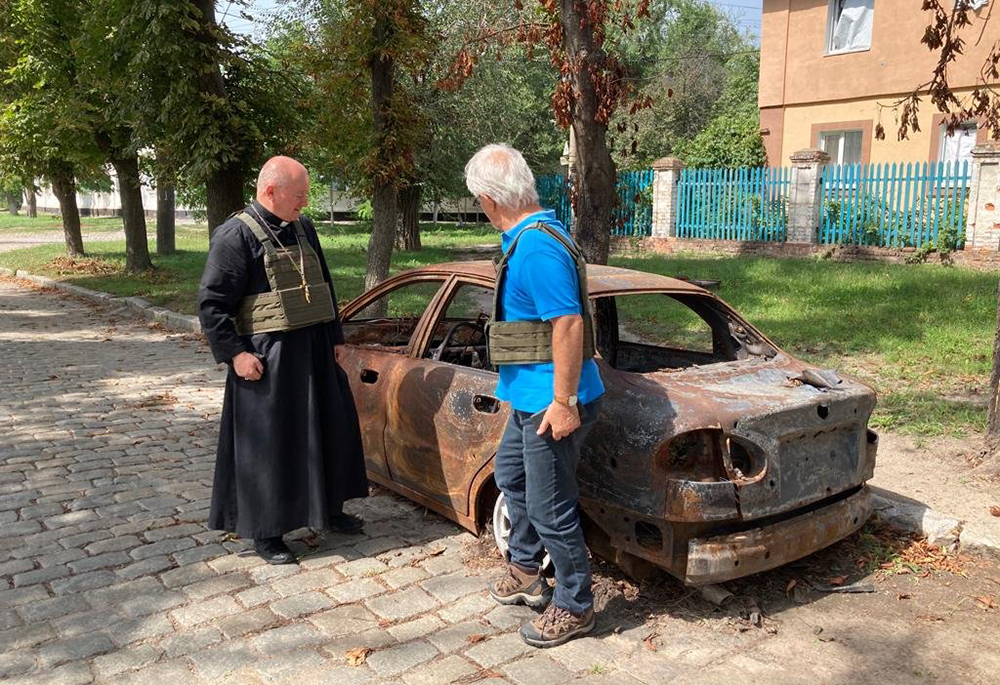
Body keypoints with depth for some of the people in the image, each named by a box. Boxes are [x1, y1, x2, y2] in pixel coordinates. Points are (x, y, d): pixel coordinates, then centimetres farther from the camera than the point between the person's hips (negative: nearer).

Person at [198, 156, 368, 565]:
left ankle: (328, 509, 35)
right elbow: (211, 302, -13)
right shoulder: (236, 235, -12)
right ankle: (265, 533, 17)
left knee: (330, 429, 16)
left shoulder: (303, 229, 11)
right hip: (266, 360, -8)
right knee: (268, 444, 1)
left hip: (313, 351, 8)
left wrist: (335, 336, 18)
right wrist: (235, 353, -19)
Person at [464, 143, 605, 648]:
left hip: (551, 402, -11)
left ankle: (574, 607, 21)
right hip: (531, 397, 11)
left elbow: (569, 324, -28)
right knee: (511, 476, 26)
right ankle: (525, 572, 44)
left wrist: (564, 403, -25)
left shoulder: (536, 248, -23)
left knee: (550, 509, 2)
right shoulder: (530, 237, 9)